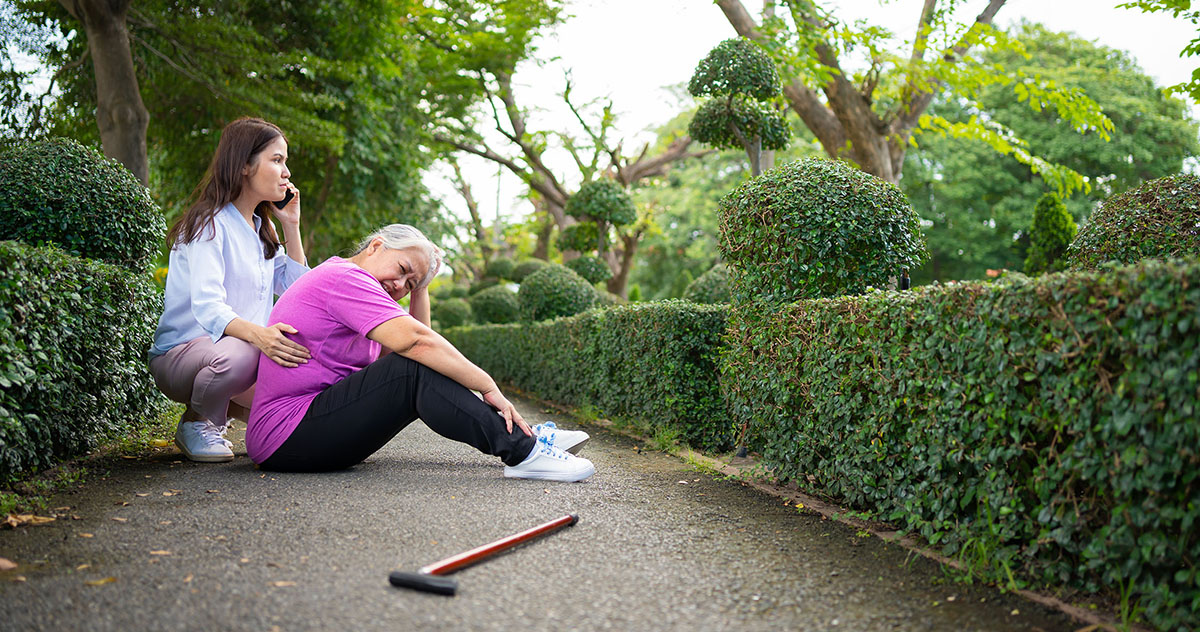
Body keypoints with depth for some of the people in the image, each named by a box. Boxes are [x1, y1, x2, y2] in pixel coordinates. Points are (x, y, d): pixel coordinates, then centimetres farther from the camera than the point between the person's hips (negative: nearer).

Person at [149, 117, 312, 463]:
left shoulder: (260, 228, 15)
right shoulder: (209, 224, -12)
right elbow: (208, 307, -27)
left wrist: (291, 225, 8)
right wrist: (257, 334, -47)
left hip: (247, 347, 8)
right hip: (181, 353, -7)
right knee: (238, 354, -40)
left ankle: (224, 407, 10)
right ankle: (197, 422, -9)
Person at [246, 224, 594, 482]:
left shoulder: (340, 282, 20)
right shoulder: (343, 276, -13)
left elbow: (418, 335, 17)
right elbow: (414, 341, -25)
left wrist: (419, 287, 8)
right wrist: (489, 386, -23)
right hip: (286, 436, -10)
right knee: (414, 371, -24)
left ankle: (519, 433, 1)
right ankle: (521, 452, -25)